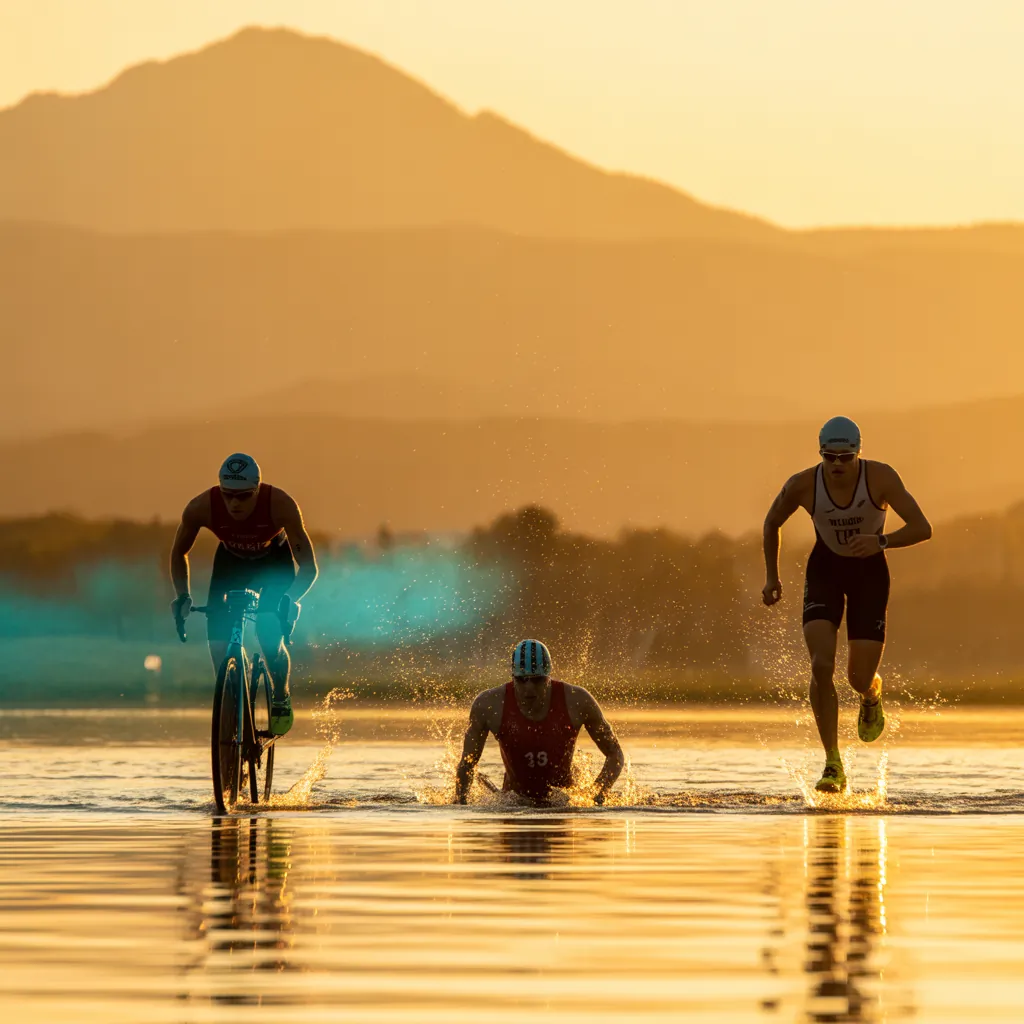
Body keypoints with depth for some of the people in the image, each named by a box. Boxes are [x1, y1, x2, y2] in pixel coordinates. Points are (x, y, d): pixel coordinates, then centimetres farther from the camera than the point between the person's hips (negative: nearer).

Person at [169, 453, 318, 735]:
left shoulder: (280, 504, -38)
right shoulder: (201, 507, -32)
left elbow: (309, 566, -32)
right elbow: (179, 553, -10)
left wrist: (290, 599, -49)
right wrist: (182, 596, -22)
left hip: (275, 560, -2)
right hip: (231, 561, 2)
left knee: (269, 634, -24)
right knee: (219, 646, -14)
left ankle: (281, 698, 1)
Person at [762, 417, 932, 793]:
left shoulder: (881, 478, -24)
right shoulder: (802, 485, -20)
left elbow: (922, 528, -27)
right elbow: (772, 523, 1)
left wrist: (881, 542, -43)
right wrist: (772, 577, 6)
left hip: (870, 572, -1)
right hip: (825, 570, 1)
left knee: (860, 679, -6)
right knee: (821, 666, -20)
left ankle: (872, 695, 36)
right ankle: (833, 766, -11)